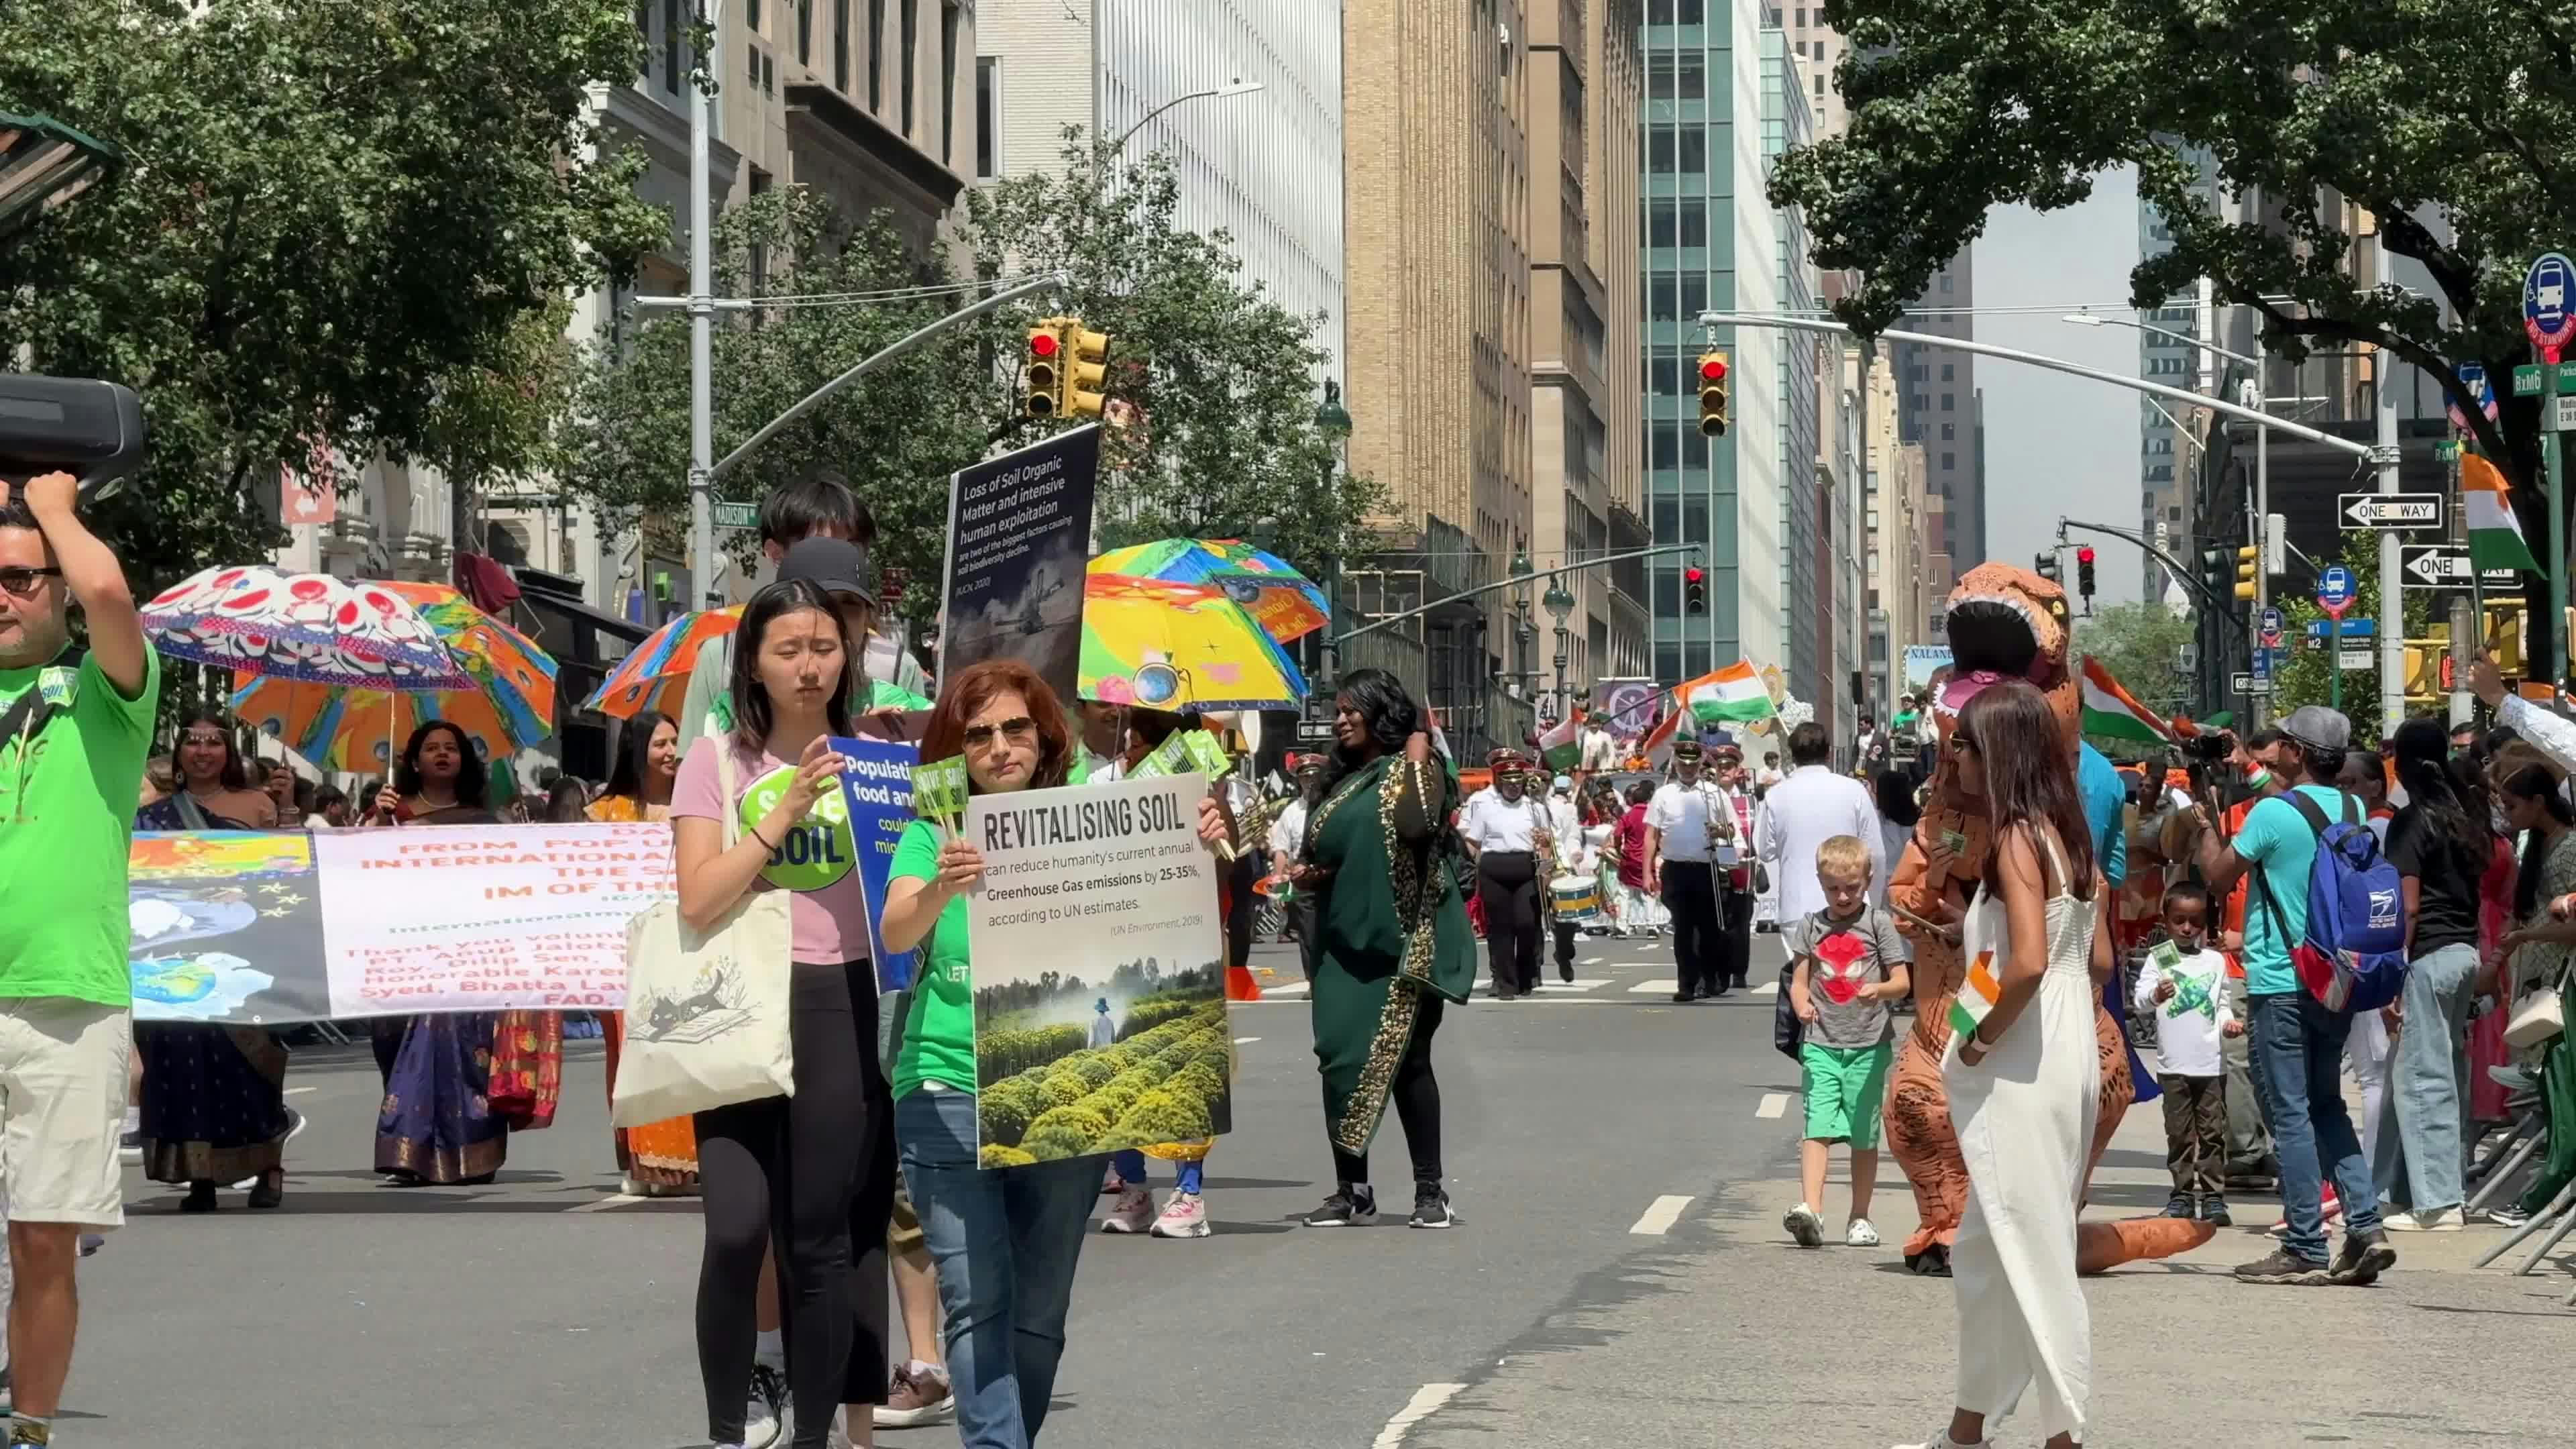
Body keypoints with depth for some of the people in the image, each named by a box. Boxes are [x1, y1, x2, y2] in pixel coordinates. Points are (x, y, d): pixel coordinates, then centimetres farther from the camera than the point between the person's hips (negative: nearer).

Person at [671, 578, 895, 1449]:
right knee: (737, 1229, -12)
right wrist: (784, 811, -14)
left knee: (820, 1240, 4)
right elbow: (698, 902, -9)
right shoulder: (718, 762, 3)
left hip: (843, 1007, 1)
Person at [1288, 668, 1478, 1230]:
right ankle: (1351, 1190, 11)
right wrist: (1307, 875, 8)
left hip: (1400, 941, -7)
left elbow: (1416, 822, -26)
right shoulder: (1342, 779, 17)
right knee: (1341, 1060, 4)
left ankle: (1430, 1191, 2)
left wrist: (1418, 747, -17)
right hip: (1342, 940, 7)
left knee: (1406, 1060, -5)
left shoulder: (1412, 768, -4)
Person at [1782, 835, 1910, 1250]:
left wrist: (1880, 990, -22)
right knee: (1817, 1126, -12)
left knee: (1864, 1135, 6)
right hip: (1821, 1043, 1)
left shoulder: (1879, 923, 2)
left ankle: (1860, 1218, 18)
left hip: (1868, 1044, -1)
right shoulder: (1811, 925, 8)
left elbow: (1903, 982, 0)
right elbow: (1800, 981, 9)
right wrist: (1802, 1004, -13)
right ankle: (1809, 1210, -22)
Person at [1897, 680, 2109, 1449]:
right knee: (1985, 1248, 16)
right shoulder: (2068, 835, 11)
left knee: (2031, 1250, -1)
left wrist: (1981, 1039, -15)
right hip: (2069, 1056, 9)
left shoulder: (2018, 838, -15)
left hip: (2018, 1069, -9)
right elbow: (2100, 960, 15)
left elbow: (2028, 961, -27)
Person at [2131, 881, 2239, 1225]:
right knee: (2179, 1132, 5)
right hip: (2174, 1064, -1)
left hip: (2211, 1062, 1)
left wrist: (2227, 1020, -4)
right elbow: (2140, 998, -9)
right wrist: (2155, 995, -30)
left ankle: (2213, 1196, 6)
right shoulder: (2158, 959, 2)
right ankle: (2182, 1194, 11)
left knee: (2213, 1131, 2)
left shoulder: (2215, 961, 8)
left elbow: (2223, 1002, 16)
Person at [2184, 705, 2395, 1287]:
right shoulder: (2353, 812, 6)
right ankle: (2365, 1225, 4)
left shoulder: (2272, 813, -13)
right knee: (2327, 1107, 16)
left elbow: (2219, 874, -3)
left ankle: (2306, 1250, -2)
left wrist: (2205, 823, 13)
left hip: (2281, 984, -6)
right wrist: (2263, 778, 32)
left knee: (2291, 1114, -2)